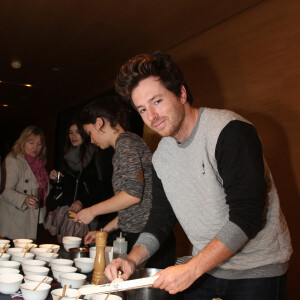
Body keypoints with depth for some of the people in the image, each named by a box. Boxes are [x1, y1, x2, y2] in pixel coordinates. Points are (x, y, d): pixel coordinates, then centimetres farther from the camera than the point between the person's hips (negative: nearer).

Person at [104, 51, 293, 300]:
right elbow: (161, 219, 7)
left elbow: (247, 217, -26)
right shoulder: (161, 157, 1)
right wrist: (133, 260, -10)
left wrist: (191, 269, -28)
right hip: (203, 268, 6)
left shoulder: (230, 131, -22)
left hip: (256, 271, -6)